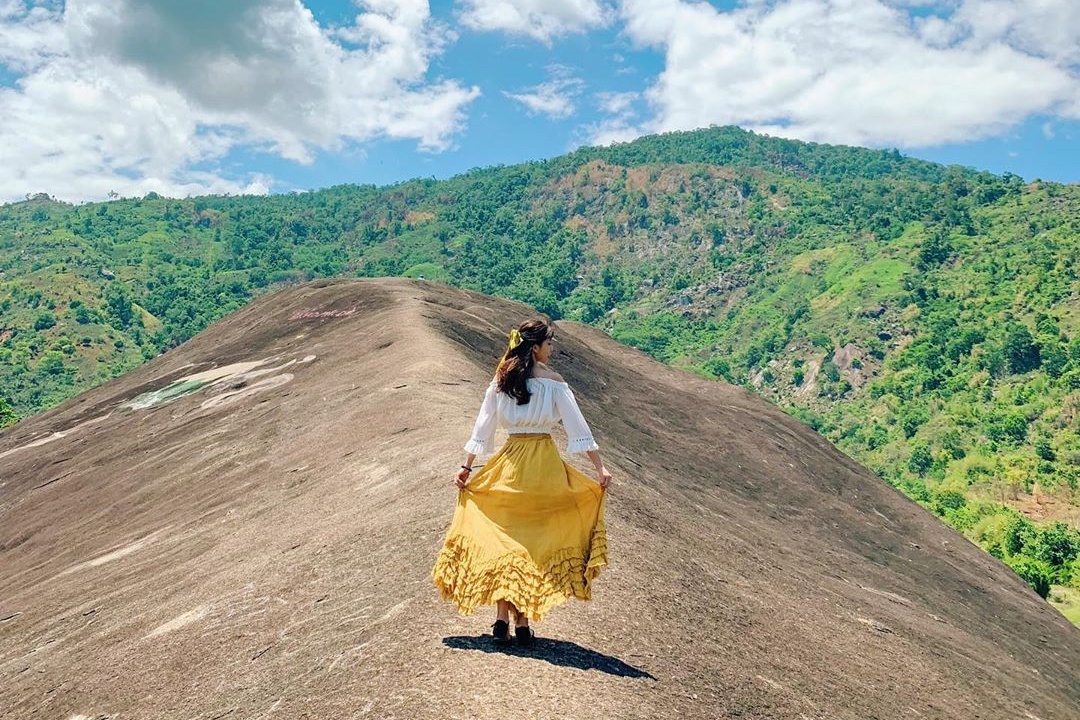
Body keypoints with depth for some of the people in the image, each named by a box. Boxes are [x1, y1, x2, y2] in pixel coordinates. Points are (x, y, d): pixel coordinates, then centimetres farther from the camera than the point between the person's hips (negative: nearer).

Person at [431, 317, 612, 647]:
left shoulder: (500, 381, 5)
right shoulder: (552, 380, -6)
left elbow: (482, 425, 7)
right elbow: (577, 425, -8)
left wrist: (467, 466, 14)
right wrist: (599, 467, -7)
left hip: (509, 464, 3)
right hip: (543, 465, -3)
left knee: (504, 537, 12)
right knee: (535, 539, 5)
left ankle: (502, 619, 11)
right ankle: (523, 622, 7)